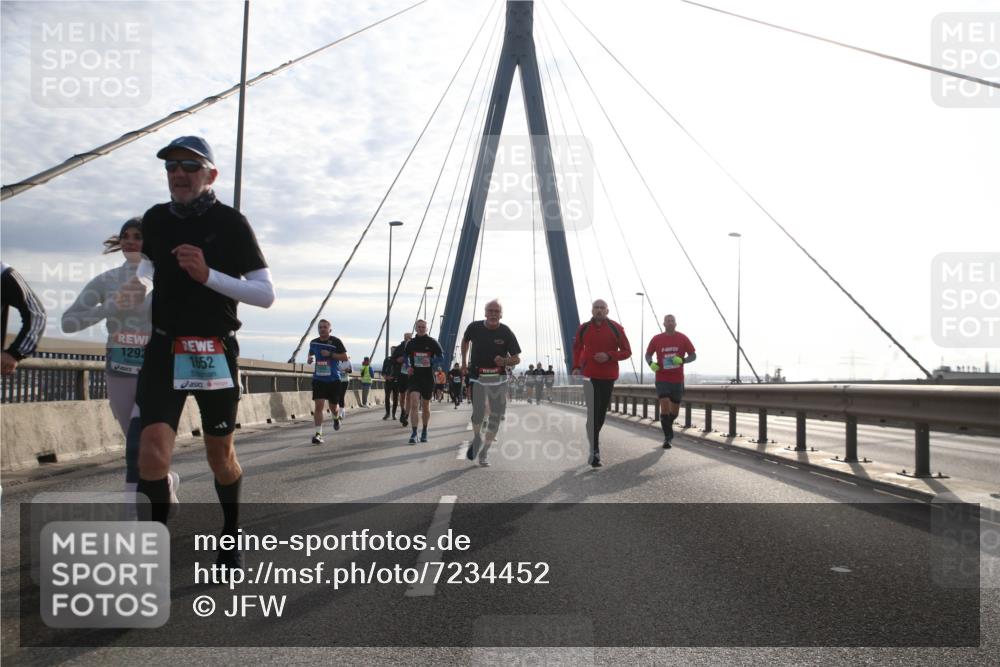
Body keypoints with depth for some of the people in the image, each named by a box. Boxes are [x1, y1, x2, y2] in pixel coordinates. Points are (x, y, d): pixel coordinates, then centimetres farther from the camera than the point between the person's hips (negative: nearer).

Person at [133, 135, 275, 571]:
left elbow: (266, 295, -11)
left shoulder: (231, 223, -8)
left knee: (220, 457, 11)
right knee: (153, 452, -14)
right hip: (164, 348, 2)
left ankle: (231, 535, 36)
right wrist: (138, 283, 8)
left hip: (216, 351, -2)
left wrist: (208, 275, -22)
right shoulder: (155, 220, 6)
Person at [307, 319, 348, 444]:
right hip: (318, 379, 2)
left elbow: (344, 356, -7)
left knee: (332, 406, 11)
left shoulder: (336, 341, -6)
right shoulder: (313, 342, 6)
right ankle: (318, 434, -11)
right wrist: (309, 359, 2)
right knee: (318, 405, -12)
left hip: (334, 379, -2)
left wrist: (330, 354, -18)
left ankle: (336, 418, 47)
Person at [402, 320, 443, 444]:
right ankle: (413, 433, -16)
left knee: (426, 406, 12)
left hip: (428, 377, 0)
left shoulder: (432, 342, -2)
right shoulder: (411, 343, 4)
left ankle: (424, 432, 30)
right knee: (414, 404, -16)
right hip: (414, 376, 0)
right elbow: (405, 356, 19)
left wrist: (431, 361, -18)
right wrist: (408, 366, 1)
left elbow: (441, 356, 1)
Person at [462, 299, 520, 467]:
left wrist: (505, 361, -24)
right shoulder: (474, 327, -4)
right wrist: (464, 362, 15)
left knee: (497, 415, 2)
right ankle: (476, 439, 18)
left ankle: (484, 451, 18)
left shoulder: (506, 333, -7)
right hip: (478, 377, -1)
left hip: (498, 379, 1)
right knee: (478, 412, -14)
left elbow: (517, 359, -4)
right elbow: (465, 341, 19)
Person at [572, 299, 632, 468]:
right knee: (592, 413, -10)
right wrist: (576, 367, 5)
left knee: (601, 412, 12)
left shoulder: (616, 328, -1)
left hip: (608, 377, 1)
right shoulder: (583, 328, 3)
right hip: (589, 376, -1)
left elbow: (627, 351, 0)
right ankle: (595, 451, -12)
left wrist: (609, 356, -16)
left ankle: (594, 437, 36)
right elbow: (577, 348, 18)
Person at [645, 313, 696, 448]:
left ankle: (667, 426, 42)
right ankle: (667, 437, -5)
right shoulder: (656, 339, -1)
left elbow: (693, 355, 3)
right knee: (664, 407, -15)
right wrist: (651, 363, -13)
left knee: (674, 411, 11)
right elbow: (648, 355, 10)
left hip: (677, 380, 2)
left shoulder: (683, 338, 0)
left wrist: (682, 360, -18)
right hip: (662, 379, -2)